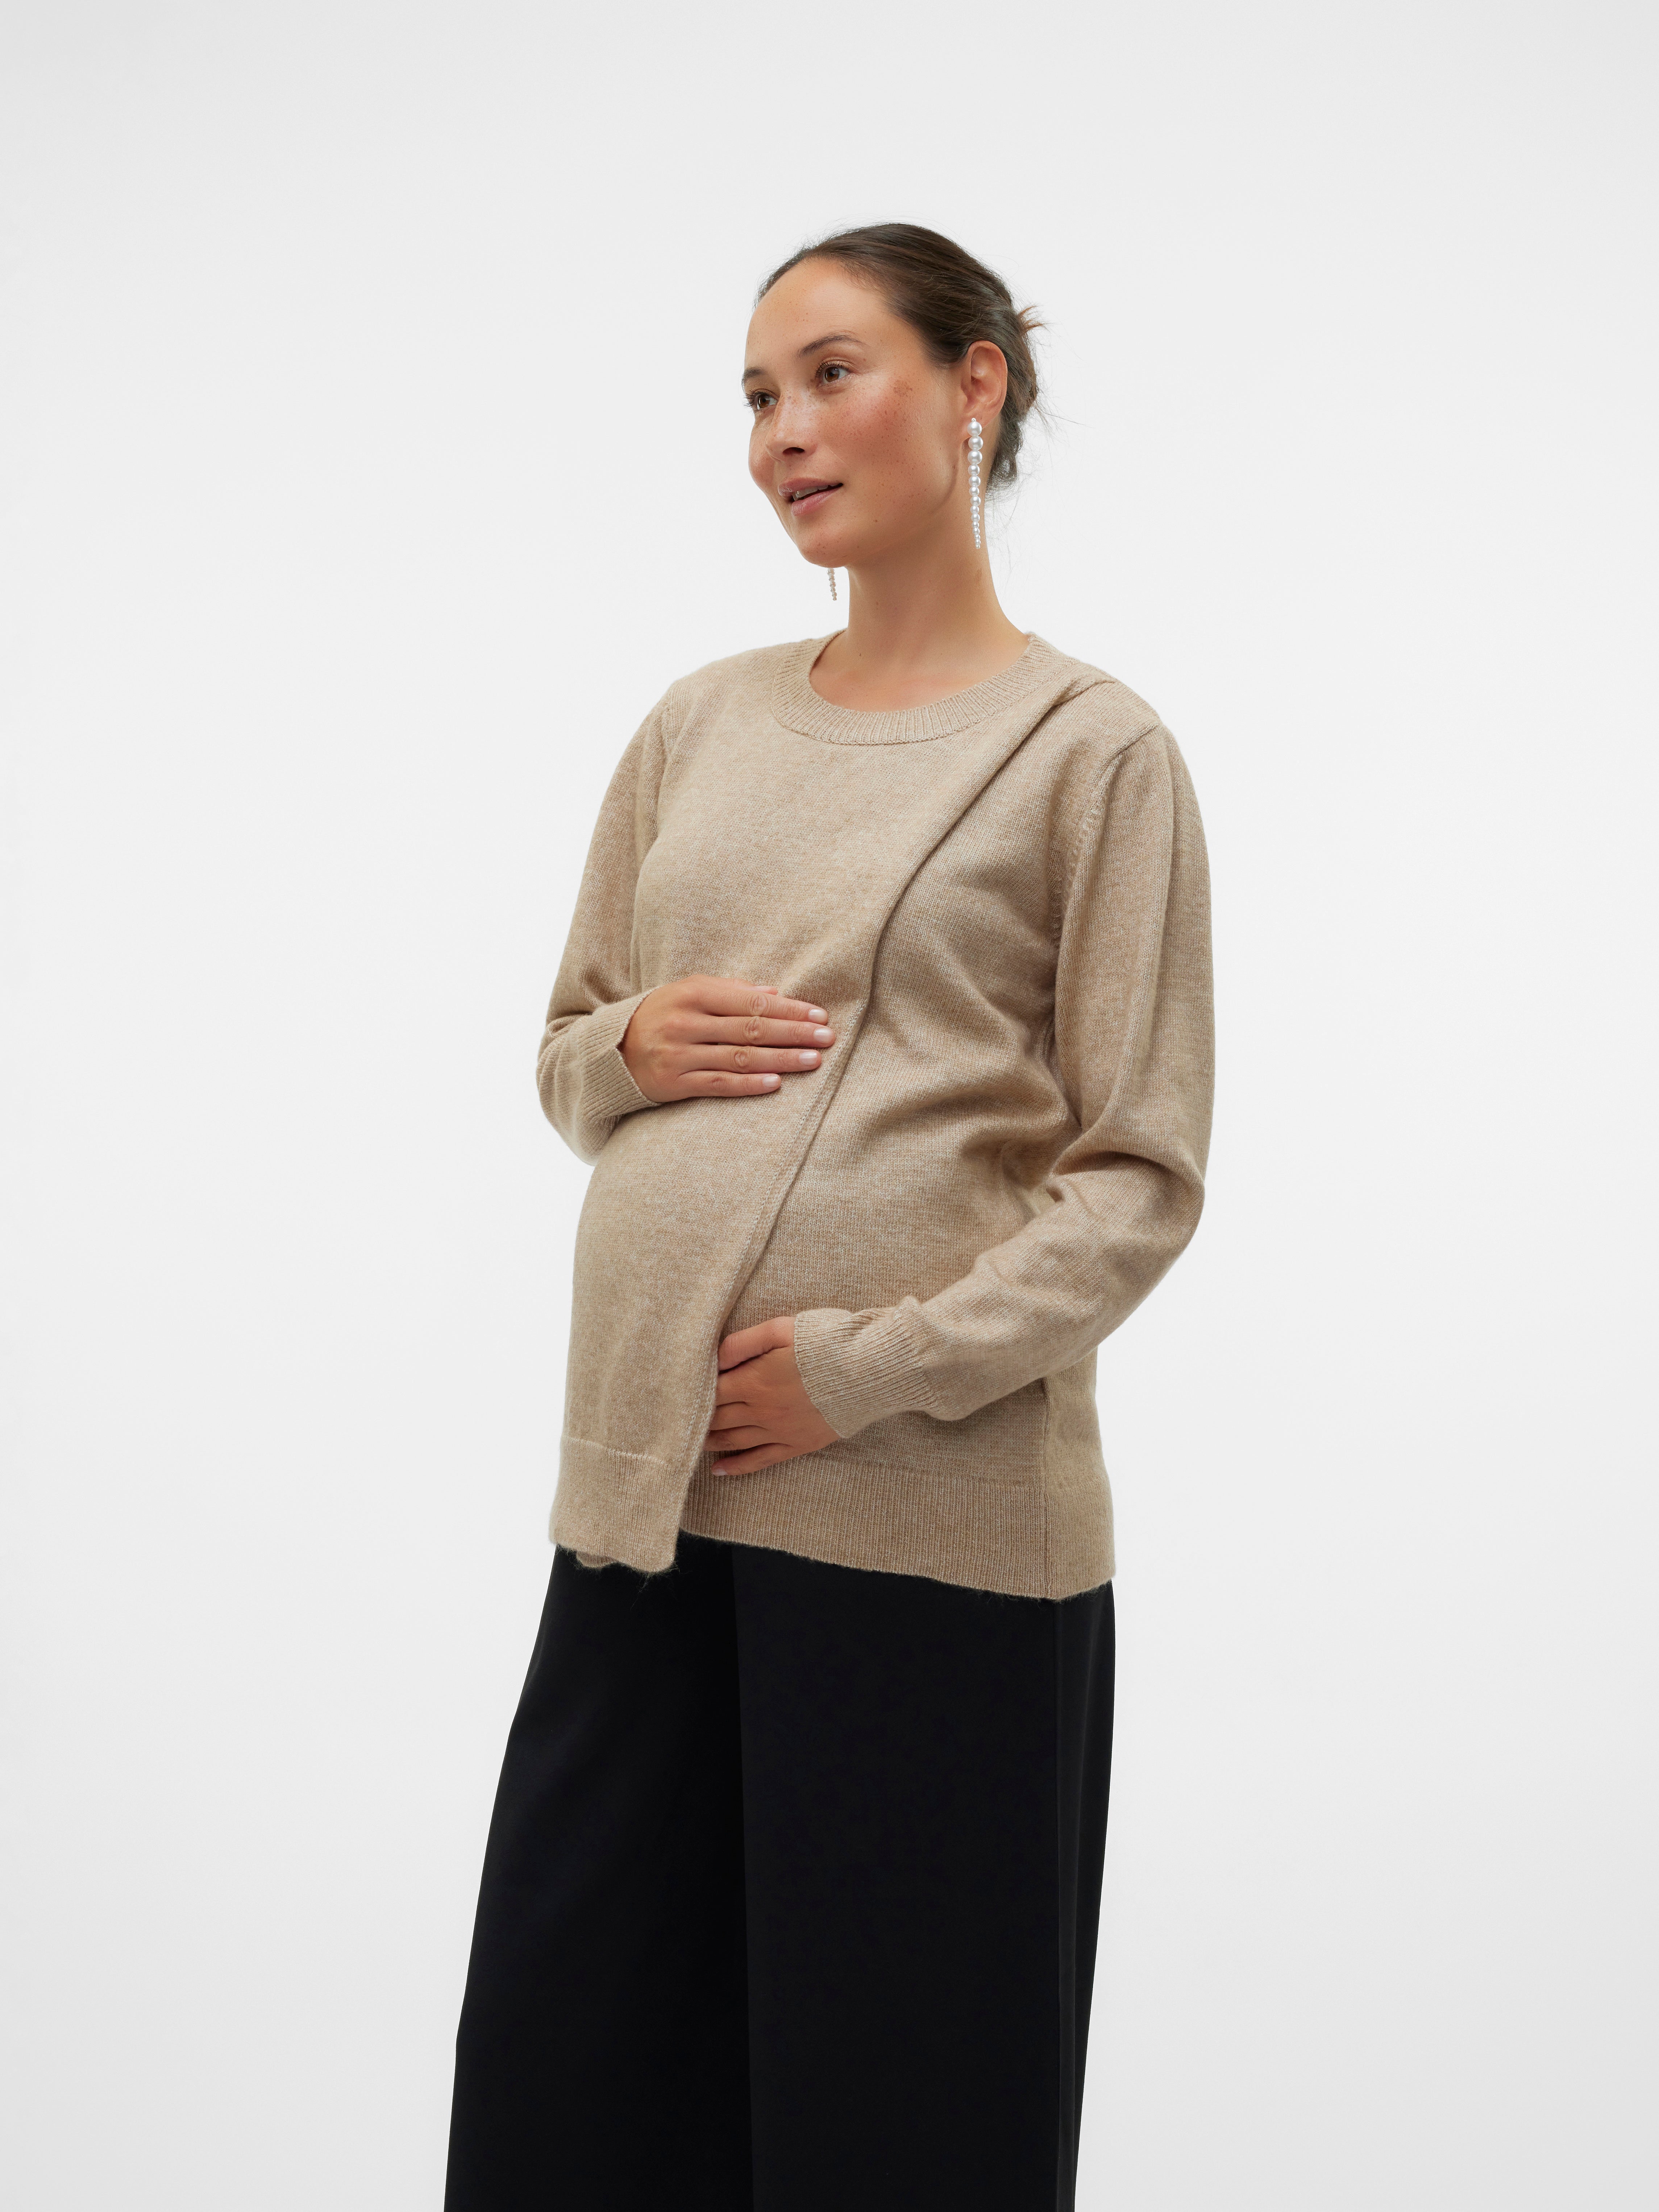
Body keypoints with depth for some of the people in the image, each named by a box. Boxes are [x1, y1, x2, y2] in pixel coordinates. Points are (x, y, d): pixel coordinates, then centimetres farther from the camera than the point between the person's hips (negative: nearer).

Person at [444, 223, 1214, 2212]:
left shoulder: (1087, 749, -1)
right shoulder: (697, 726, 14)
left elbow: (1139, 1177, -5)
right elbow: (565, 1064, 21)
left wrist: (879, 1367, -16)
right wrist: (637, 1045, -2)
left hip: (931, 1521, -5)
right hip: (643, 1493, 5)